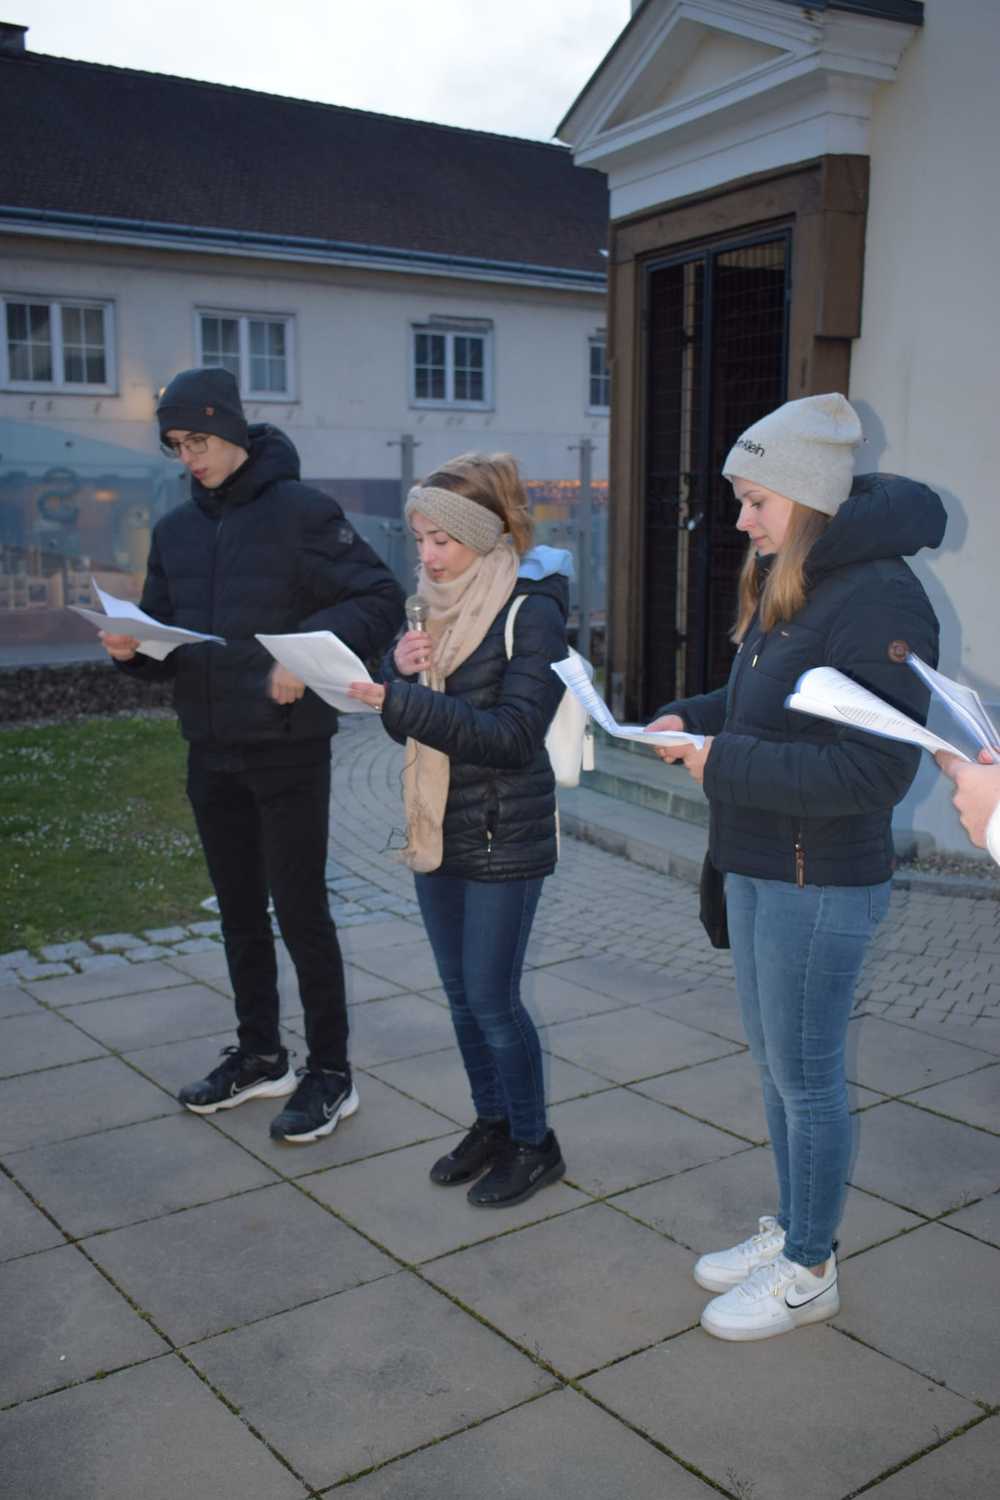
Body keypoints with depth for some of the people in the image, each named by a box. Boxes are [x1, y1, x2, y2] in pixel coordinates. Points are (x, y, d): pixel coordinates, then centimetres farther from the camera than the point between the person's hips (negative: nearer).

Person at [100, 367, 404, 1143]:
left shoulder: (301, 510, -8)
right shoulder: (176, 530, 11)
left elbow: (381, 599, -13)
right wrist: (132, 648, -8)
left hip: (288, 747, -6)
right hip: (211, 751, 7)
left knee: (300, 910, -1)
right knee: (240, 909, 15)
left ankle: (331, 1072, 14)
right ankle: (261, 1055, 31)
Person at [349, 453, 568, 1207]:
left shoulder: (532, 614, -15)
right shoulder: (434, 606, 7)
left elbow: (514, 735, -23)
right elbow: (404, 719, 9)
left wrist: (403, 699, -29)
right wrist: (397, 669, -13)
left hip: (504, 836, -7)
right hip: (436, 827, 7)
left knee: (492, 998, 0)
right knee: (462, 994, 16)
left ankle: (534, 1143, 19)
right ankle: (492, 1124, 33)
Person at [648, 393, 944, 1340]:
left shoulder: (878, 599, -21)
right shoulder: (787, 584, 9)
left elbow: (874, 769, -25)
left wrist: (725, 763, -22)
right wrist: (695, 720, 1)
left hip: (821, 885, -9)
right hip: (757, 869, 9)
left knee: (805, 1077, 5)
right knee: (774, 1062, 20)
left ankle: (809, 1271, 24)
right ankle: (789, 1230, 38)